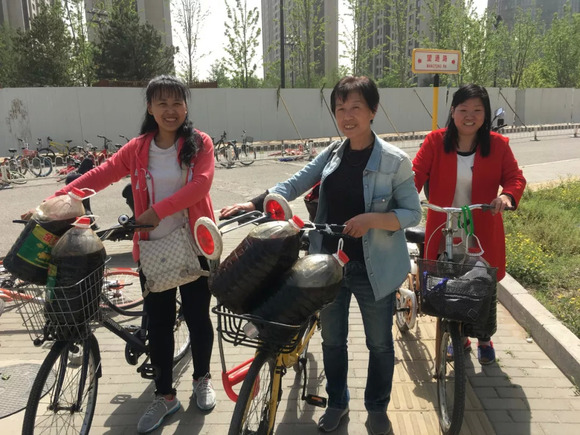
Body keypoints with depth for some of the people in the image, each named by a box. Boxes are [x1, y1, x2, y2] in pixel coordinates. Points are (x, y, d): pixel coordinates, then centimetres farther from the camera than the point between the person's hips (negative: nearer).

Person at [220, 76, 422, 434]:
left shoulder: (395, 160, -11)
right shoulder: (332, 155, 4)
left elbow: (412, 213, -10)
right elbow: (294, 185, 0)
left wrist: (373, 219, -26)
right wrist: (254, 203, -14)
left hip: (374, 269, -4)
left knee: (379, 343, 14)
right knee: (332, 339, 18)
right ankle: (337, 402, 42)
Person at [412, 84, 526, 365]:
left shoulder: (497, 144, -3)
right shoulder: (436, 141, -6)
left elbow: (515, 177, -1)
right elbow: (416, 173, -12)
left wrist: (508, 195, -24)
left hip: (482, 232, 0)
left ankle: (485, 340, 38)